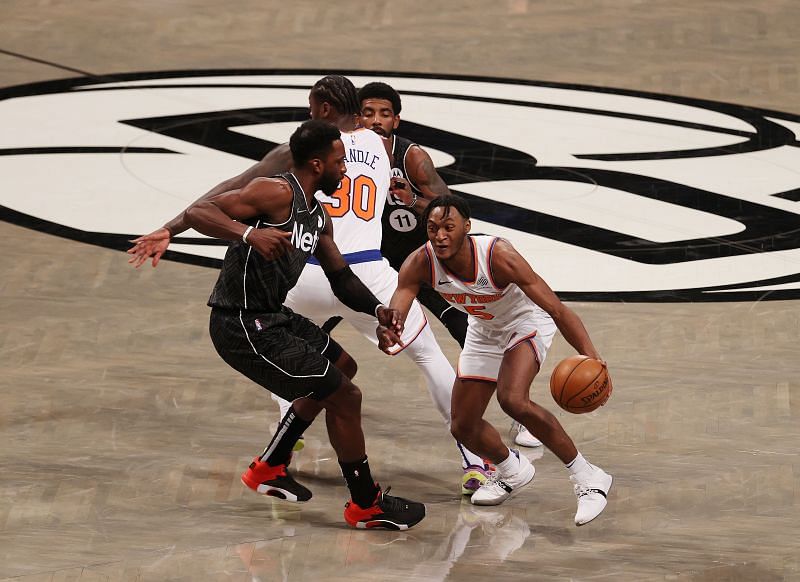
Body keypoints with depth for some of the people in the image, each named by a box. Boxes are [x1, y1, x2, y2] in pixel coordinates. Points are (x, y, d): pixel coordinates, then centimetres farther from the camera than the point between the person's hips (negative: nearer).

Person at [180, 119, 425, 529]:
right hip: (243, 327, -11)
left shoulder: (318, 217, 13)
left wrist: (376, 309, 4)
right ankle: (366, 505, 8)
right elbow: (196, 212, -24)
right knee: (343, 396, -8)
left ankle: (268, 469, 34)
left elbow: (340, 276, 22)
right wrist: (249, 232, -40)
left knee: (339, 367, 30)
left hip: (271, 316, 11)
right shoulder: (277, 193, -18)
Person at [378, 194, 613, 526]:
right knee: (464, 427, 6)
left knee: (512, 399, -31)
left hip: (527, 323, -6)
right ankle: (513, 471, 40)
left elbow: (557, 309, -35)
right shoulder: (420, 264, -25)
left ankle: (587, 478, -19)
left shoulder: (498, 256, -36)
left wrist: (591, 357, -48)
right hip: (484, 332, 6)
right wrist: (386, 333, -61)